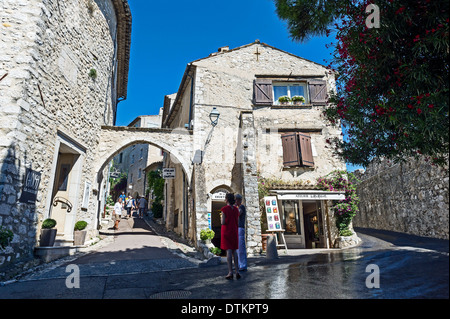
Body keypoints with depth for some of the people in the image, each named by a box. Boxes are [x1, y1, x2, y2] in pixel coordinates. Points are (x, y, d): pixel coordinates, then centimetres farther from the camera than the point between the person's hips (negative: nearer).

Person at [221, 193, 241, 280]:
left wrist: (221, 218, 8)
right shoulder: (236, 209, 5)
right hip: (234, 232, 4)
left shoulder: (224, 209, -11)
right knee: (234, 251, 10)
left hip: (226, 231, -4)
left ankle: (230, 273, 0)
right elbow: (237, 222, 9)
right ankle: (237, 271, 5)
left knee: (228, 251, -2)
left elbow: (223, 223, -13)